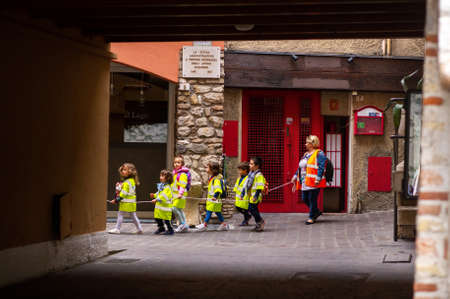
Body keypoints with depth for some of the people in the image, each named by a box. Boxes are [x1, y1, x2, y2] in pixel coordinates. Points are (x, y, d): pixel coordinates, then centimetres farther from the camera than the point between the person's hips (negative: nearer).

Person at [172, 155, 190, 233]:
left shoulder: (183, 174, -13)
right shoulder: (175, 173, 17)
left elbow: (183, 185, -21)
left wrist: (180, 193, -32)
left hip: (181, 194, -10)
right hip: (176, 194, 10)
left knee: (175, 208, -14)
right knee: (179, 210, 11)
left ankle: (183, 224, -6)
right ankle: (184, 227, 17)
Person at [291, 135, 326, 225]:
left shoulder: (319, 154, -7)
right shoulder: (306, 154, 20)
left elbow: (321, 167, -16)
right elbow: (300, 167, 25)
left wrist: (318, 179, -24)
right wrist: (296, 176, 17)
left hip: (313, 182, -9)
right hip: (305, 182, 9)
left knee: (312, 199, -5)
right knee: (305, 199, 10)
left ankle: (312, 217, 4)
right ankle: (317, 212, 28)